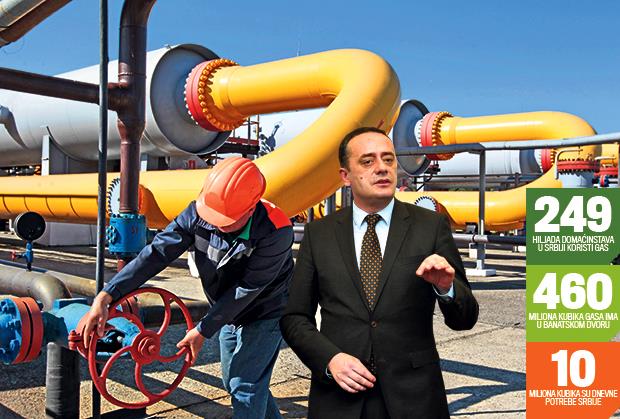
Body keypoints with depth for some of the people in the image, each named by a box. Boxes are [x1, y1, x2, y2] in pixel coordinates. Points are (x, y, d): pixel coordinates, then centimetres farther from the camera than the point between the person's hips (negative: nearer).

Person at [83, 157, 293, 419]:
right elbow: (157, 253, -24)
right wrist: (105, 296, -33)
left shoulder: (275, 232, -34)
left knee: (244, 387, -7)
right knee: (232, 381, 19)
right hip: (230, 313, 6)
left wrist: (203, 330, -21)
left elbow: (247, 289, -28)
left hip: (264, 314, -6)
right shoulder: (198, 213, -21)